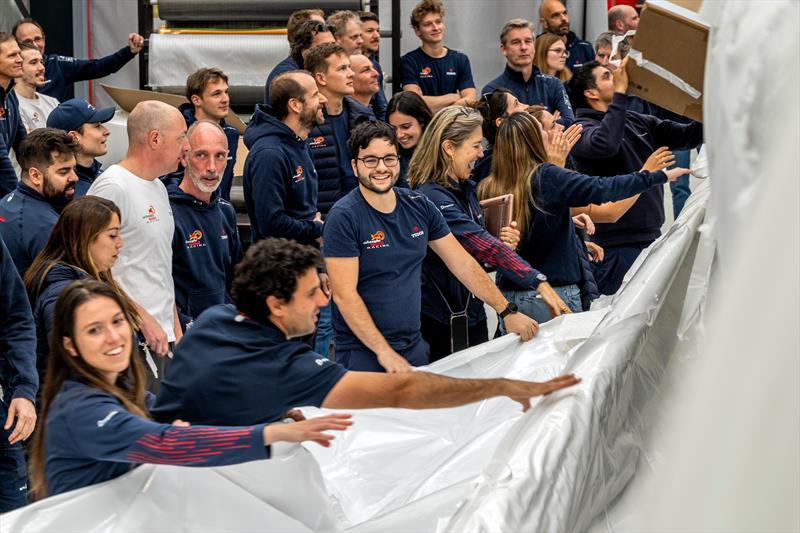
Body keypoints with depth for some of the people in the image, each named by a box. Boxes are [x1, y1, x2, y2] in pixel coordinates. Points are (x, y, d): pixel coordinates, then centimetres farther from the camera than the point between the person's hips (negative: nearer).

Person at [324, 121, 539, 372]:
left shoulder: (419, 206, 4)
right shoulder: (343, 217, -13)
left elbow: (463, 264, 8)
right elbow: (345, 295, -17)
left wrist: (507, 312, 2)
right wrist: (384, 352, -23)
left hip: (415, 348, 5)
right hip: (363, 353, -5)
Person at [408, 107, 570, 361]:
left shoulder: (466, 189, 9)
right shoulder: (432, 198, -21)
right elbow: (483, 245, -29)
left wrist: (505, 244, -1)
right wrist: (538, 282, -34)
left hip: (473, 315, 9)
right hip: (442, 322, -9)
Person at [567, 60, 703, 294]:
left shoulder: (637, 121, 15)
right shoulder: (582, 129, -8)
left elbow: (687, 135, 14)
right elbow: (604, 144, -31)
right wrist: (619, 92, -25)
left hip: (651, 236, 8)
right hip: (616, 244, -8)